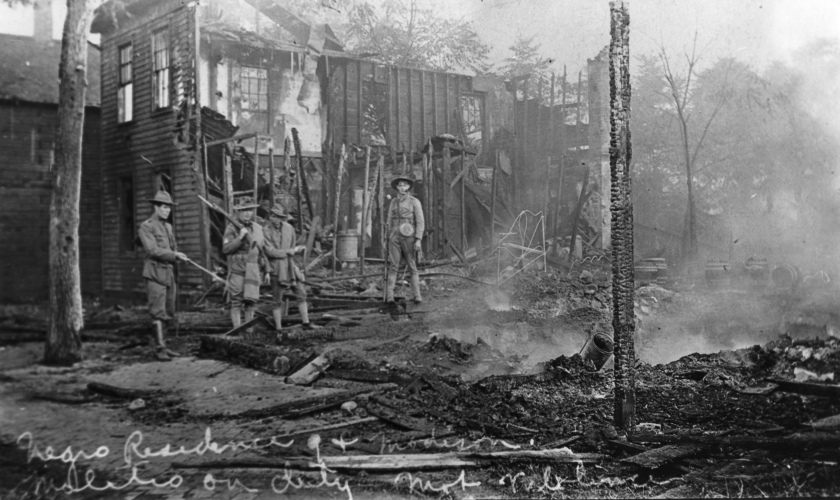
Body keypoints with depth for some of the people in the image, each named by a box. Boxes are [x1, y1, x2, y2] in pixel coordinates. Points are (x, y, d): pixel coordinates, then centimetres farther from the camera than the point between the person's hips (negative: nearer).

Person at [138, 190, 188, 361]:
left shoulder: (168, 226, 18)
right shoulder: (146, 226, -6)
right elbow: (152, 249, -16)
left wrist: (177, 255, 1)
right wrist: (174, 255, -22)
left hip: (168, 272, 8)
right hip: (155, 272, -8)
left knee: (168, 312, 8)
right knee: (158, 313, -10)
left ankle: (161, 346, 15)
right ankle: (159, 348, -8)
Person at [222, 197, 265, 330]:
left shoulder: (258, 228, 12)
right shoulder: (232, 228, -2)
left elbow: (263, 251, 18)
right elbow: (225, 249, -11)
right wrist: (240, 237, -21)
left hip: (253, 270, 4)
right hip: (237, 270, -4)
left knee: (251, 301, 4)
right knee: (236, 303, -3)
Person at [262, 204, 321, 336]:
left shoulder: (288, 228, 6)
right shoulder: (265, 231, -9)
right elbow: (269, 251, -15)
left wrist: (296, 249, -1)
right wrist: (288, 251, -12)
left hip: (290, 267, 5)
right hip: (275, 269, -5)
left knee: (301, 295, 4)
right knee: (277, 301, 2)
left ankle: (306, 323, 12)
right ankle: (278, 328, 10)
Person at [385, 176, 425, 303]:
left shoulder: (415, 202, 0)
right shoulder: (393, 202, 13)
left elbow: (420, 222, -6)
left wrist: (418, 240, -15)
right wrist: (389, 240, 13)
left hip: (409, 237, -2)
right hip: (395, 237, 3)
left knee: (412, 267, -3)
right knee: (393, 266, -7)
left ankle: (417, 296, -2)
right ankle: (389, 296, -11)